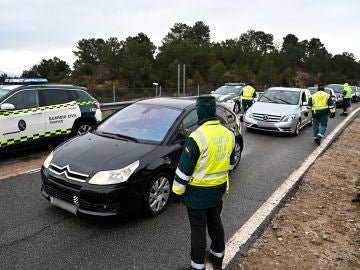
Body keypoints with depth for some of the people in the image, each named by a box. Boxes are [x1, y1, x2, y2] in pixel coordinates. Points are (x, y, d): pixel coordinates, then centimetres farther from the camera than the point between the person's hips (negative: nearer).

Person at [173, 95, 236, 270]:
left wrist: (177, 190, -7)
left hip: (198, 191, -7)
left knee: (198, 229, 7)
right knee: (215, 222, 23)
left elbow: (184, 169, -19)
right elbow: (230, 163, 12)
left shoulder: (197, 137, -24)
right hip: (219, 188, 7)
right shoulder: (228, 134, -1)